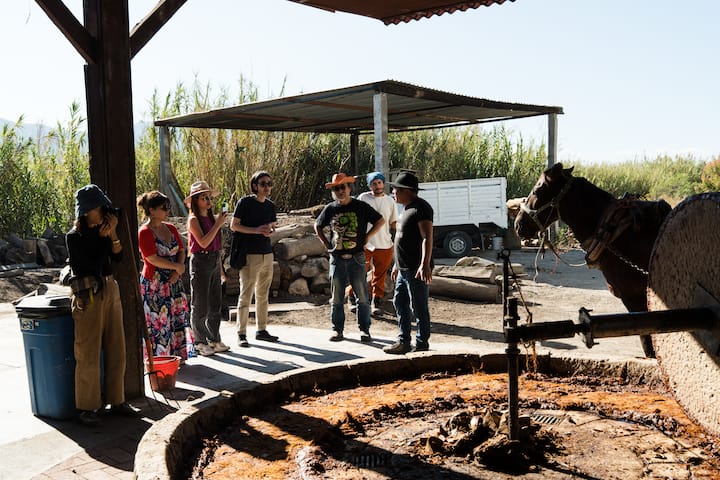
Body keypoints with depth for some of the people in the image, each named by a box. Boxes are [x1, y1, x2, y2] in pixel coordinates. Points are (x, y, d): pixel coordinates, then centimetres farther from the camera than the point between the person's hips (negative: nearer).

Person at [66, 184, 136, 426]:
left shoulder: (102, 230, 8)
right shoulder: (74, 237, -9)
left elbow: (118, 257, 3)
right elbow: (94, 265, -16)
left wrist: (113, 234, -8)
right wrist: (104, 237, -12)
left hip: (110, 291, 7)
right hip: (88, 296, -6)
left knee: (116, 350, 12)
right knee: (88, 354, -1)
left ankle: (116, 399, 24)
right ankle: (86, 407, 10)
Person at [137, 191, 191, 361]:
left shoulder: (170, 228, 11)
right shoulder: (144, 232, -11)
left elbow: (181, 251, 11)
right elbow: (153, 259, -18)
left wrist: (178, 271, -6)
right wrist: (177, 266, -10)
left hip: (173, 282, 7)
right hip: (154, 285, -7)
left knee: (177, 318, 9)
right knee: (158, 323, -3)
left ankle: (177, 356, 20)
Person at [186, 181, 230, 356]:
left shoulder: (211, 217, 11)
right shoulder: (193, 219, -10)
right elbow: (203, 242, -22)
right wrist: (218, 224, -20)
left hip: (214, 261, 7)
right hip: (200, 261, -7)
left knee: (216, 303, 12)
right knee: (200, 305, 1)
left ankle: (214, 339, 23)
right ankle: (199, 342, 10)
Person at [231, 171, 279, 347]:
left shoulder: (270, 205, 11)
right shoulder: (245, 202, -6)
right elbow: (233, 226, -7)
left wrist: (269, 231, -2)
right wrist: (256, 230, -17)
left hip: (267, 254, 6)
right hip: (250, 255, -6)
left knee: (263, 295, 12)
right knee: (246, 295, -5)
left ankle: (261, 330, 22)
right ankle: (241, 334, 0)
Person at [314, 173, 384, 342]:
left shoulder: (361, 207, -1)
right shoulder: (330, 209, 6)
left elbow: (380, 221, 6)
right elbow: (317, 226, 21)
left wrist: (365, 238, 1)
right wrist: (326, 244, 10)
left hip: (356, 258, -2)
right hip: (336, 258, 2)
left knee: (362, 296, 0)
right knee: (337, 297, 6)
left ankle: (364, 330, 9)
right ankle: (337, 329, 16)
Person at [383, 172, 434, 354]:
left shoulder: (421, 208, -13)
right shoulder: (407, 208, 19)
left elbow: (427, 238, -21)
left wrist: (425, 264, -29)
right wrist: (397, 264, 26)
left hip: (416, 270, -10)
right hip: (404, 269, 10)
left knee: (418, 308, -3)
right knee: (400, 304, 13)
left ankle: (422, 344, 5)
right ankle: (403, 341, 22)